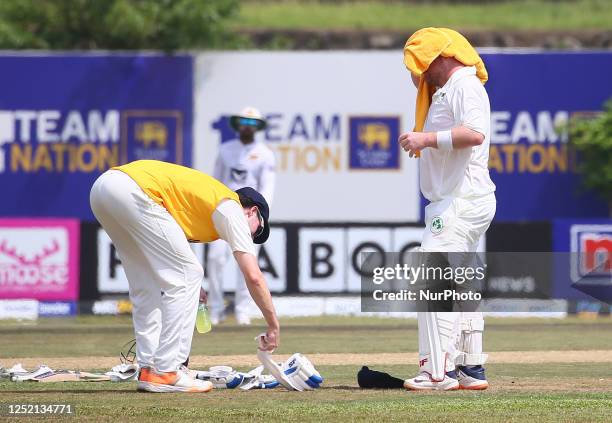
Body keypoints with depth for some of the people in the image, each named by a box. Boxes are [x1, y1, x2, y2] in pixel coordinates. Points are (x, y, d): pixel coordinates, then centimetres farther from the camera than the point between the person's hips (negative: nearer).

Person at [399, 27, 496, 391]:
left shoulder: (465, 86, -12)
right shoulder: (445, 91, 20)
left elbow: (475, 133, -27)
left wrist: (428, 138, -25)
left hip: (460, 201, -11)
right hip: (458, 201, 11)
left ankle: (439, 372, -20)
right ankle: (471, 370, 19)